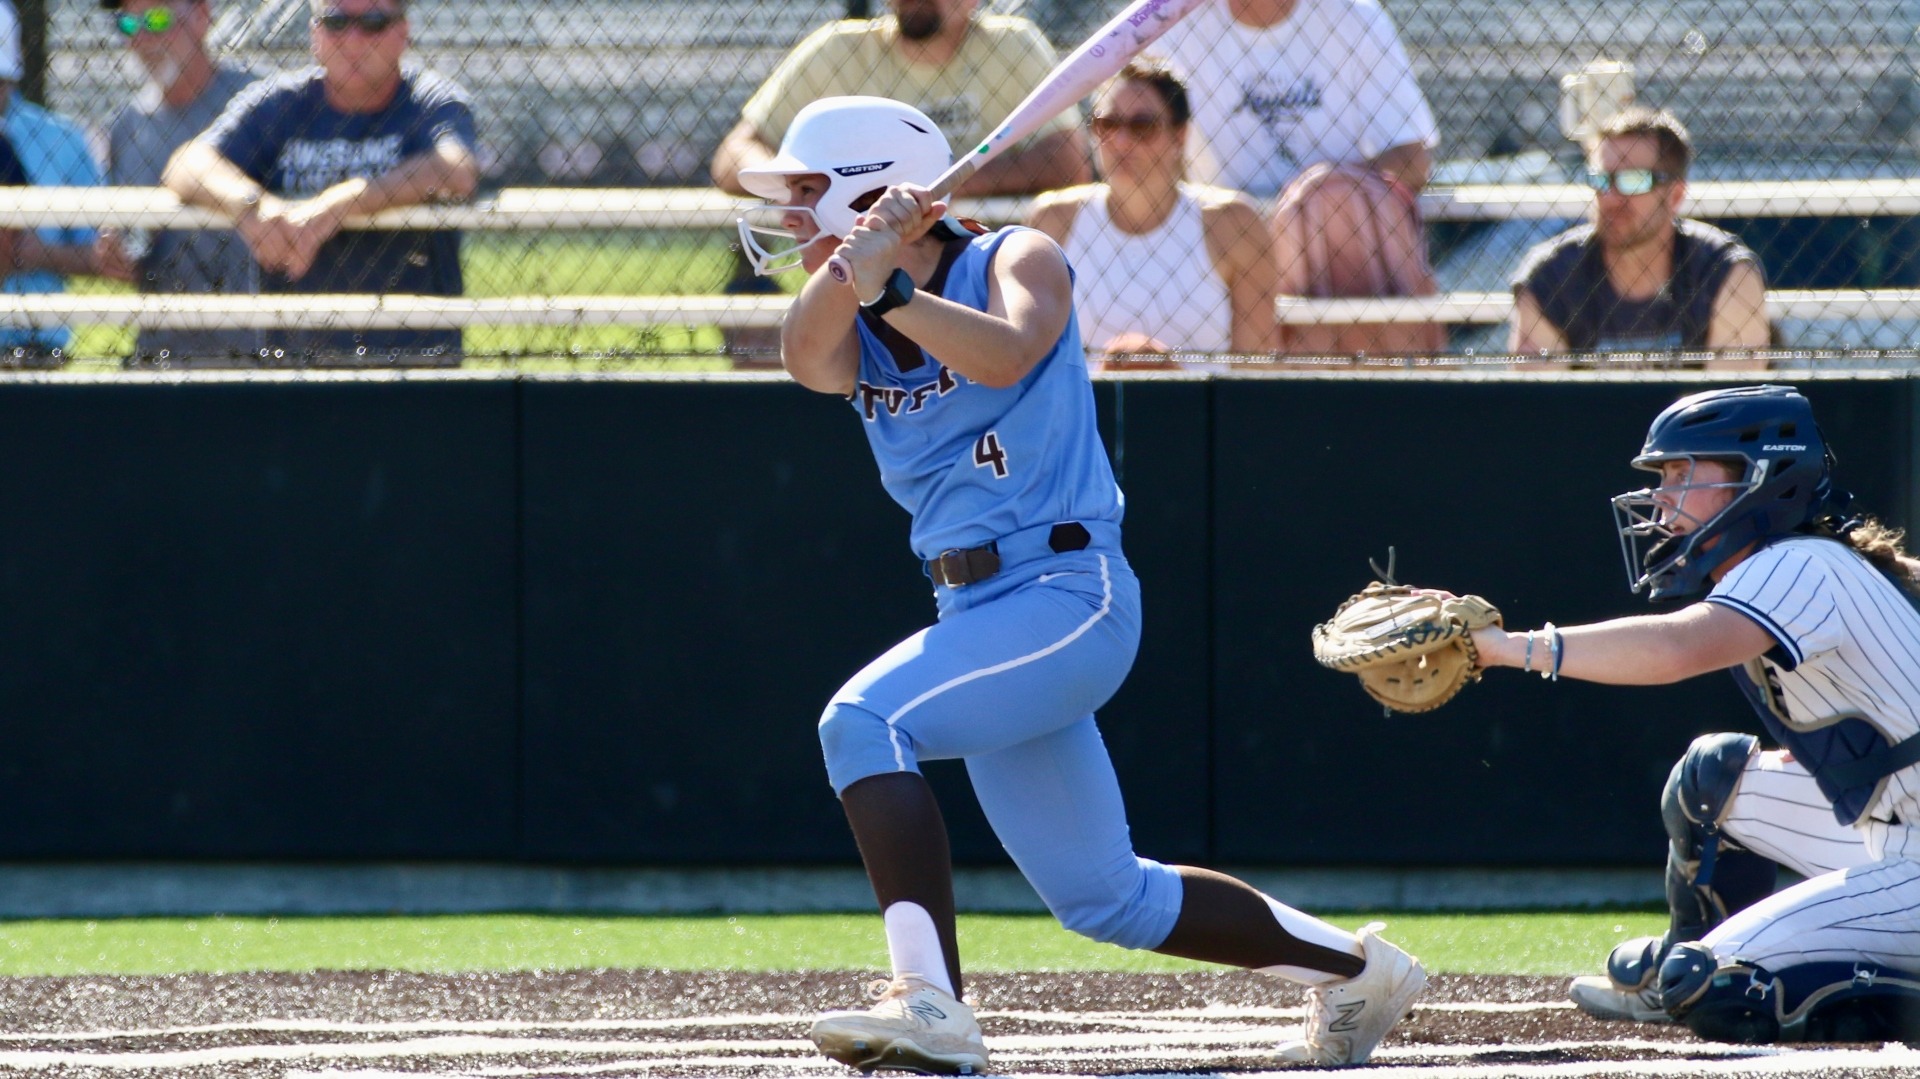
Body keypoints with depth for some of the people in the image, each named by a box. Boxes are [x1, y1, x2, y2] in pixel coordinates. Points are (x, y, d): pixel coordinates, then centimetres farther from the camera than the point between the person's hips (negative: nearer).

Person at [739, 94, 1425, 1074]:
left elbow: (1006, 354, -27)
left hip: (1068, 595, -8)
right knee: (1105, 898, 13)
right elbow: (805, 356, -13)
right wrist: (854, 260, -29)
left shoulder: (1017, 260, -4)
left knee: (865, 722, -29)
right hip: (980, 618, 8)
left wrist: (887, 287, -34)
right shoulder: (855, 330, 11)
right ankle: (1354, 971, 30)